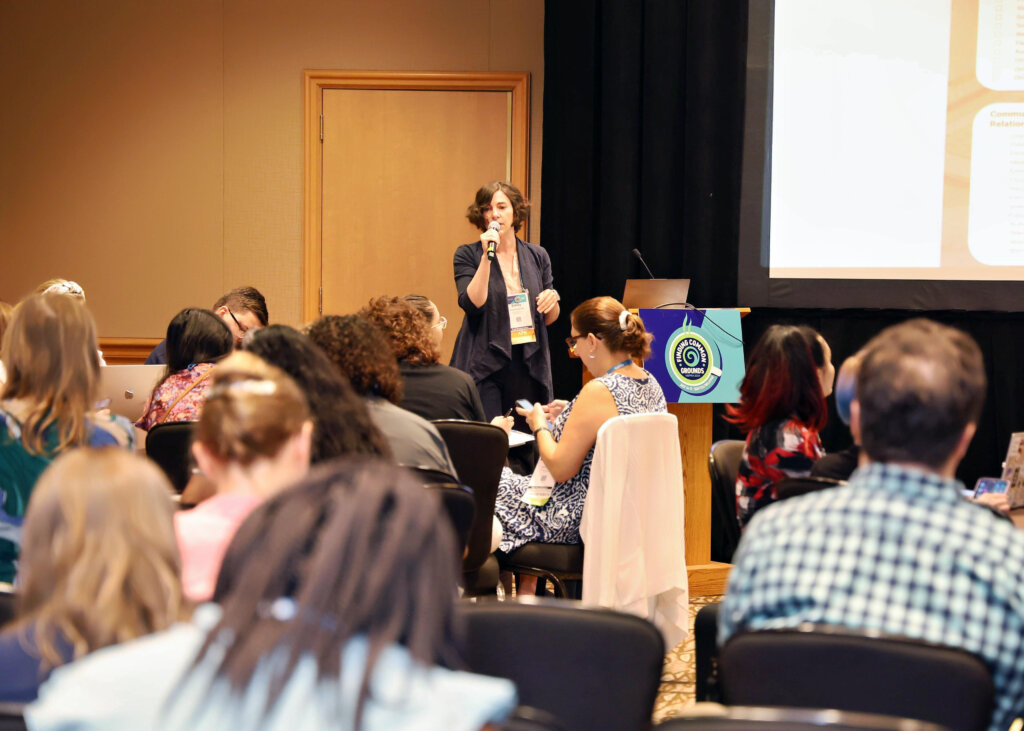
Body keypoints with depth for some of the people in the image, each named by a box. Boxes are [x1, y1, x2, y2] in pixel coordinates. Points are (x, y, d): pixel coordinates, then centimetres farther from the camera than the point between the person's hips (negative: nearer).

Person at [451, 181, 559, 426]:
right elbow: (472, 305, -13)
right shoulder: (468, 255, 2)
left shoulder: (537, 256, 11)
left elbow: (550, 319, 18)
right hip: (484, 366, -3)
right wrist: (487, 256, -15)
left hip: (530, 366, 3)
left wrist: (552, 299, -5)